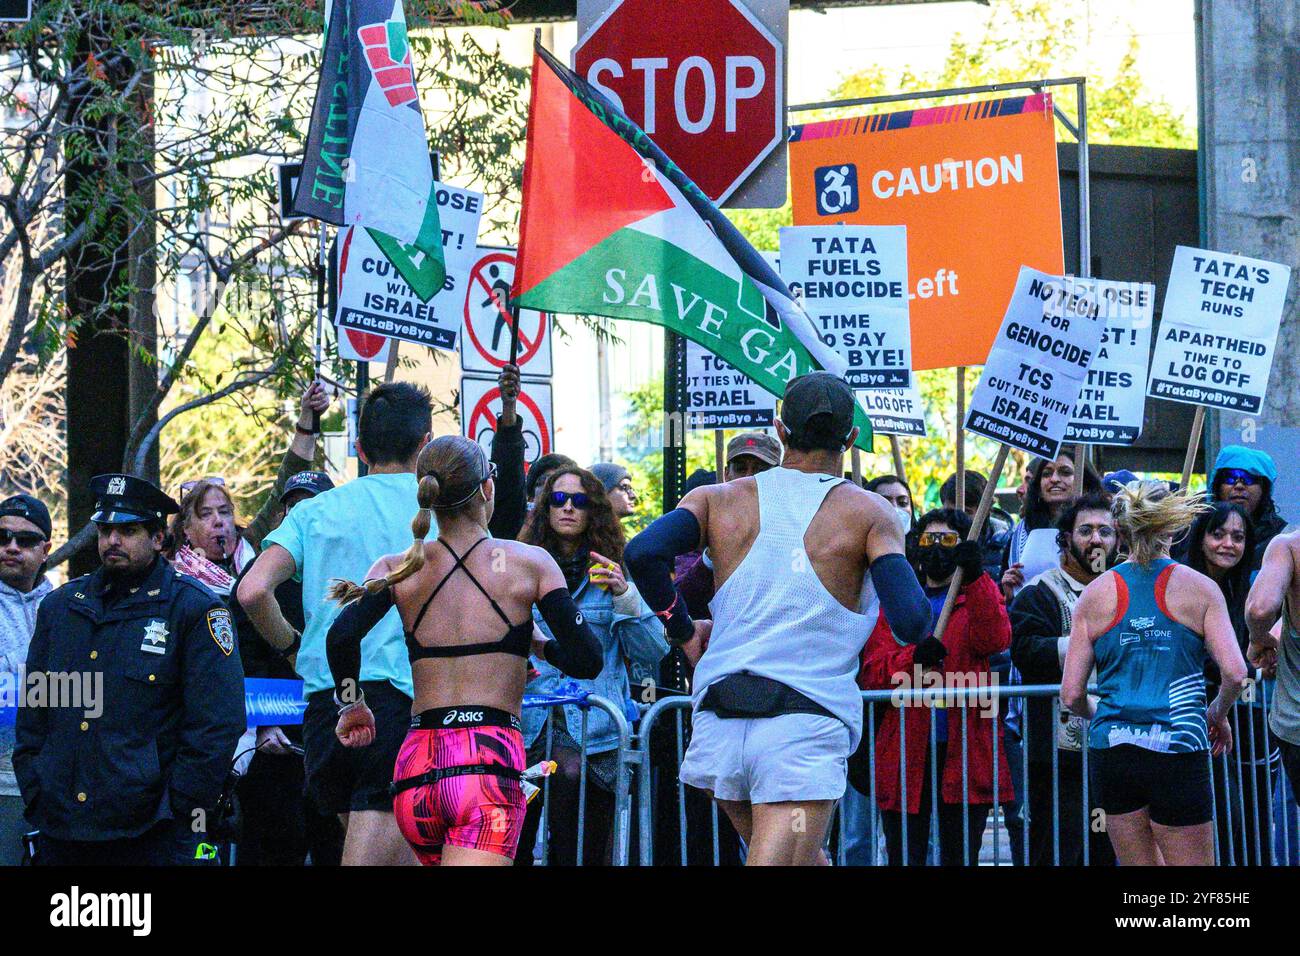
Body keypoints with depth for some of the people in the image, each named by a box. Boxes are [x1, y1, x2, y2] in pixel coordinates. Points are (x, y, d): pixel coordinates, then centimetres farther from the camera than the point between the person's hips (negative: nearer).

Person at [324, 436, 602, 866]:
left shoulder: (397, 569, 9)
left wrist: (350, 705, 9)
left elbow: (341, 636, -7)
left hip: (416, 766, 4)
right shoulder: (529, 562, 5)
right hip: (490, 763, -4)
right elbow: (586, 661, 1)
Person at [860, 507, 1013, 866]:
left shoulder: (979, 595, 13)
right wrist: (913, 658, -19)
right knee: (905, 858, 0)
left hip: (965, 752, -1)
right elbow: (872, 671, 1)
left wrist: (974, 577, -20)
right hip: (905, 752, 1)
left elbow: (994, 640, -10)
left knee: (960, 856, 1)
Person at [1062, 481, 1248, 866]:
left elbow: (1071, 694, 2)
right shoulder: (1199, 588, 0)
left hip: (1111, 749, 3)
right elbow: (1235, 672, -9)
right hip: (1178, 750, -3)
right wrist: (1218, 714, 11)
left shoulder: (1096, 593, 5)